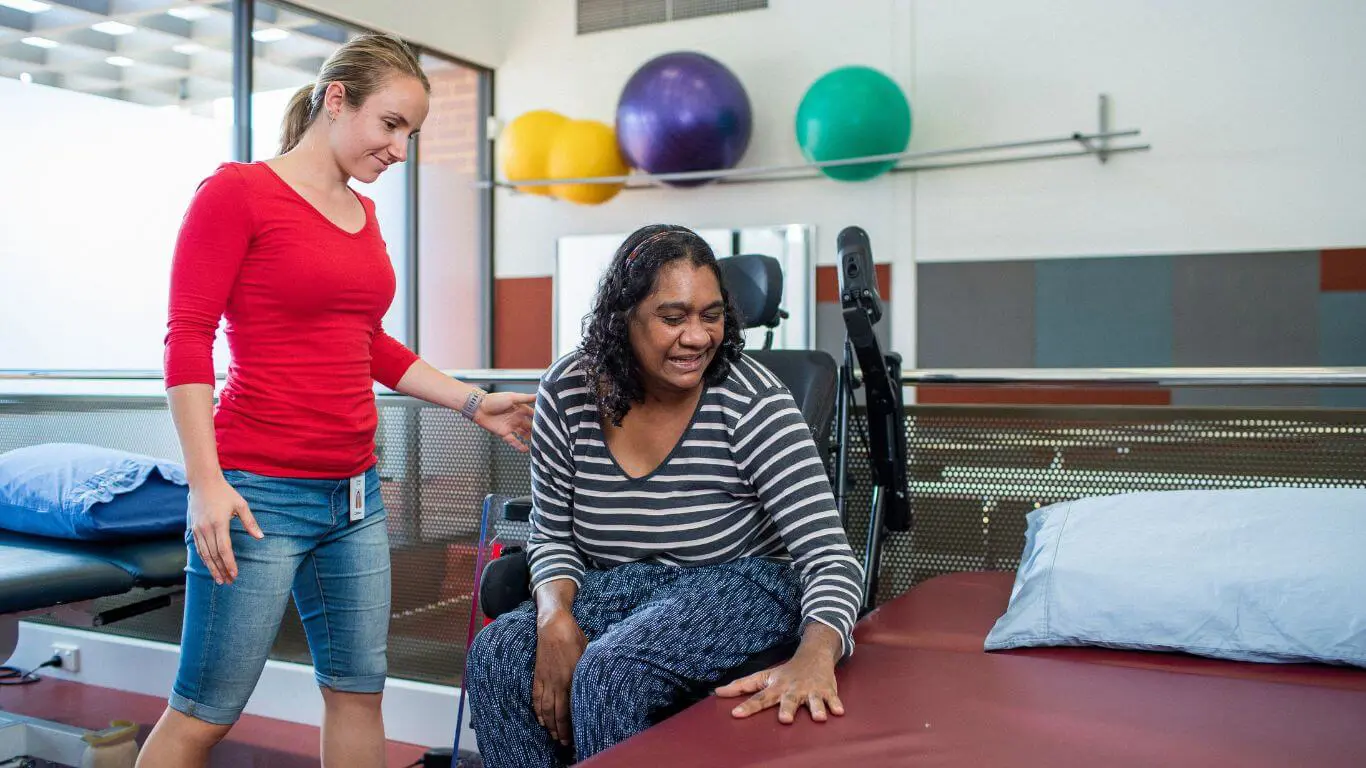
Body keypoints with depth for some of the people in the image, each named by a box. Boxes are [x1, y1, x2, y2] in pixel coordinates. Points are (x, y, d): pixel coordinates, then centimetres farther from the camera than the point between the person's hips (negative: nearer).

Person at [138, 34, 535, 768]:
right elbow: (186, 341, -10)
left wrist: (474, 403, 15)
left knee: (358, 691, 12)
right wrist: (205, 481, -17)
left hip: (355, 493, 7)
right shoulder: (237, 191, -6)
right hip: (259, 490, -7)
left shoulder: (363, 212, 12)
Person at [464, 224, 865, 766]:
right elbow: (552, 537, 3)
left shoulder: (752, 400, -19)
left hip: (740, 585, -4)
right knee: (496, 655, -22)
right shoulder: (567, 391, -8)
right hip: (617, 589, 4)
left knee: (610, 671, -31)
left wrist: (813, 660, -43)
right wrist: (556, 617, -18)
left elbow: (830, 557, -23)